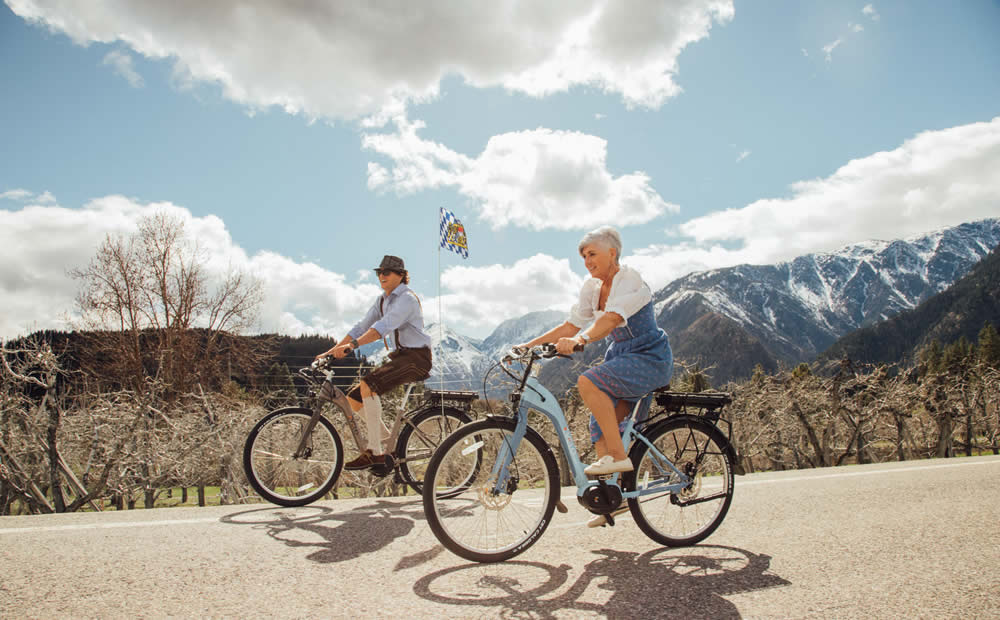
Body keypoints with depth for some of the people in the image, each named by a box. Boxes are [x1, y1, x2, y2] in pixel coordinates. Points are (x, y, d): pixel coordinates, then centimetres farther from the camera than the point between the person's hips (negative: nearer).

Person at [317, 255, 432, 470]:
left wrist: (352, 345, -40)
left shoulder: (407, 298, -14)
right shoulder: (383, 300, 14)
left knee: (367, 384, -30)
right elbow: (361, 327, 10)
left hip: (416, 357, -9)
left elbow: (385, 325, -30)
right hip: (399, 356, 9)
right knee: (353, 400, 2)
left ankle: (375, 453, -26)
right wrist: (332, 351, 0)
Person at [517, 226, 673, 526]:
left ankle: (619, 456, -19)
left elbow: (610, 319, -36)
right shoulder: (592, 287, 5)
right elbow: (571, 326, 6)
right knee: (600, 427, 2)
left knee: (588, 382, -29)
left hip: (650, 359, -8)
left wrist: (579, 340, -52)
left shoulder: (629, 280, -18)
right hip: (621, 357, 8)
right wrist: (530, 345, -3)